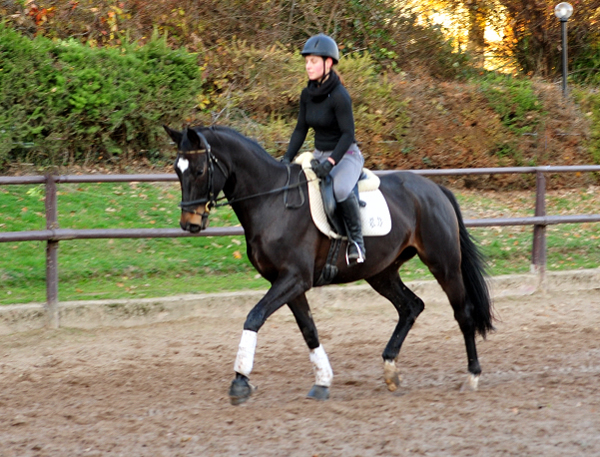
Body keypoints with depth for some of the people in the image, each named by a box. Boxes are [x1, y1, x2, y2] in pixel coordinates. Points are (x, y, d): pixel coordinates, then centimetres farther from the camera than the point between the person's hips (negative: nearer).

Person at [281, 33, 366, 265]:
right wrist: (287, 158, -3)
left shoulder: (339, 96, -19)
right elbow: (301, 129, 9)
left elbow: (348, 133, -21)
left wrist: (331, 162, -31)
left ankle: (356, 239, -19)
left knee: (341, 189, -37)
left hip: (346, 155, -8)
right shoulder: (307, 94, 4)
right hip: (320, 155, 8)